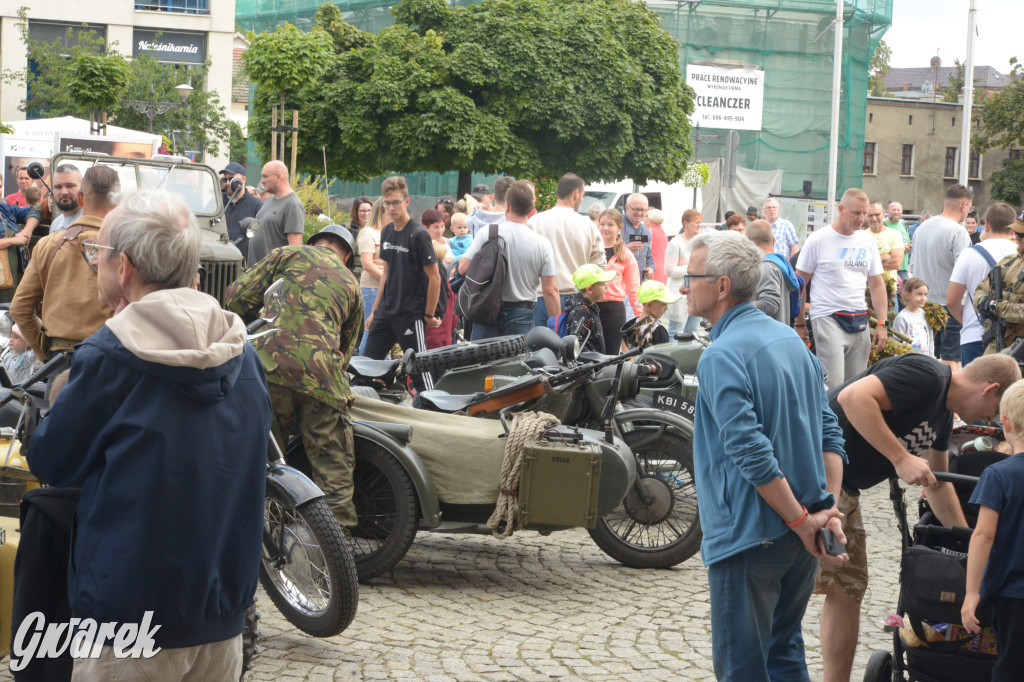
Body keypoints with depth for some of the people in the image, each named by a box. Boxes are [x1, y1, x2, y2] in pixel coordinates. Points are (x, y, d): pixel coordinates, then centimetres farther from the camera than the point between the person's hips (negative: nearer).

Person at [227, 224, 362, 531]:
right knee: (333, 472, 5)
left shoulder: (289, 254, 18)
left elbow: (237, 296, 12)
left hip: (270, 364, -1)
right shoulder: (351, 284, 28)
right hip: (322, 376, 1)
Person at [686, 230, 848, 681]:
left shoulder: (721, 358, -16)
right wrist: (827, 509, 2)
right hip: (799, 540, 9)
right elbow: (829, 432, 10)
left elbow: (752, 454, -24)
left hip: (749, 537, -9)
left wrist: (802, 521, -17)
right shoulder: (790, 339, 11)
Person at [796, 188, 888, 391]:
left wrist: (882, 324, 8)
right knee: (833, 387, -15)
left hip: (859, 321, 5)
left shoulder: (868, 241, 12)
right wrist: (799, 323, 1)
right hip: (828, 318, -5)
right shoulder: (818, 240, -3)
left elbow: (877, 284, 16)